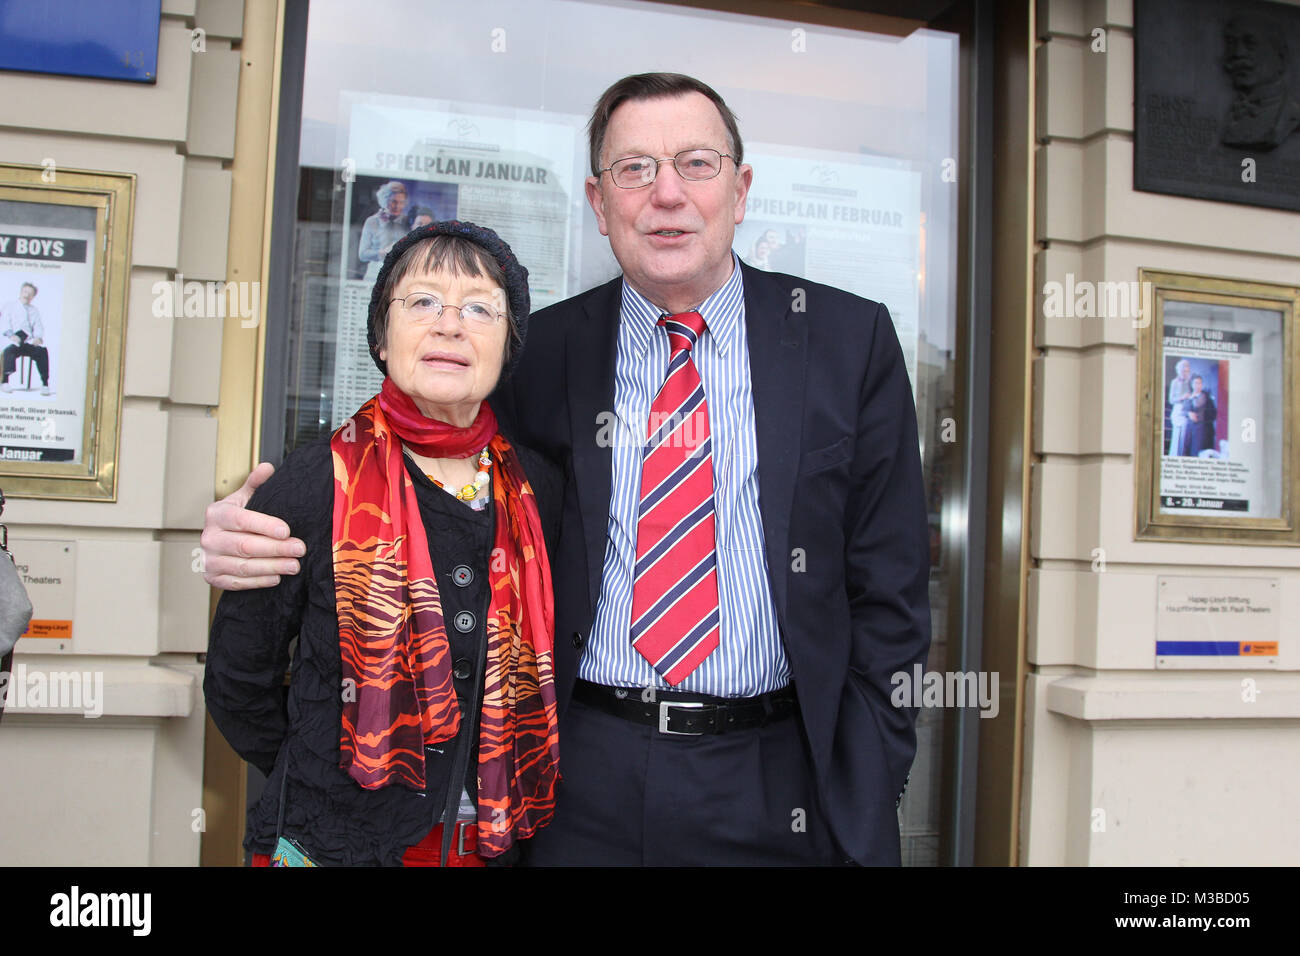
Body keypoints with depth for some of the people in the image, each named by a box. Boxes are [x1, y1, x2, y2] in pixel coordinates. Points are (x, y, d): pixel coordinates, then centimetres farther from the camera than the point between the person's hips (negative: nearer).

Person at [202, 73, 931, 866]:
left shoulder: (852, 340, -1)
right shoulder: (540, 351, 1)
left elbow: (888, 590, 0)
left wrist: (865, 798, -5)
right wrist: (261, 538, -12)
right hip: (582, 780, 1)